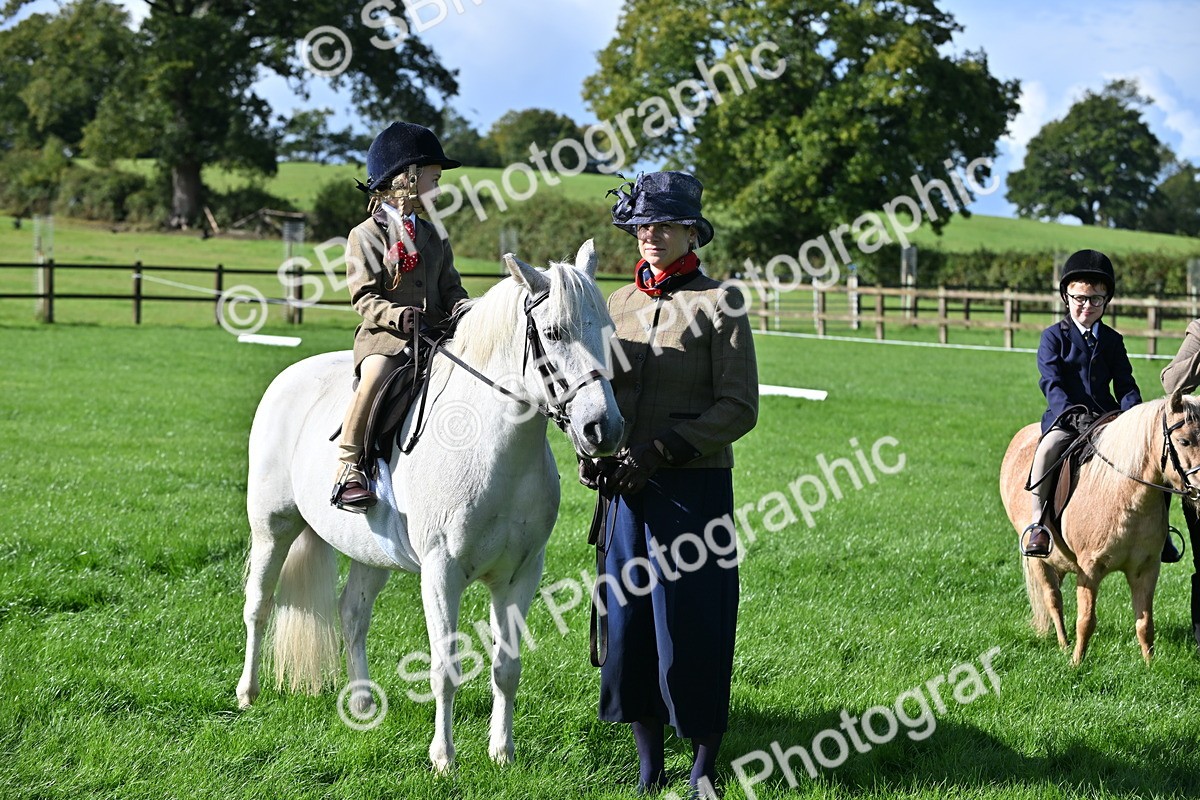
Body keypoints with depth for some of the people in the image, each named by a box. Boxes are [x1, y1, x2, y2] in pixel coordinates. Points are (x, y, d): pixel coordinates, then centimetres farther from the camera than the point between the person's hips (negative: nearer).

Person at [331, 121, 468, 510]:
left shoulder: (434, 237, 20)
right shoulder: (366, 235, 1)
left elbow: (450, 285, 19)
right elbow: (363, 297, -6)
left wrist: (459, 307, -5)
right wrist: (397, 315, -25)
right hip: (384, 335, -6)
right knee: (375, 376, -35)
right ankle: (348, 467, -28)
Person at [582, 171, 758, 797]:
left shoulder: (719, 303, -5)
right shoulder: (619, 303, 11)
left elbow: (740, 408, -10)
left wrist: (662, 450, -18)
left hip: (694, 486, -5)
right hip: (627, 488, 5)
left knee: (691, 629, -2)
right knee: (629, 622, 8)